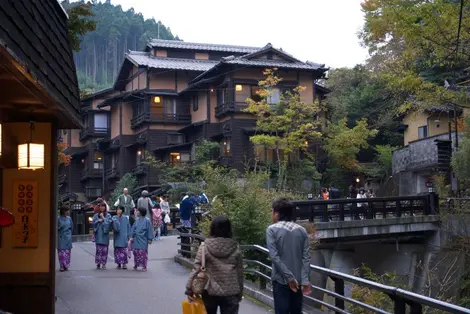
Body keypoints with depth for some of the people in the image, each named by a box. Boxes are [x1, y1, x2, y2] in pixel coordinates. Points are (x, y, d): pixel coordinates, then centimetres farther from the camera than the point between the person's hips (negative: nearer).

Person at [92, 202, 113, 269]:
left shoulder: (108, 215, 6)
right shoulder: (96, 215, 12)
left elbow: (109, 222, -7)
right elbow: (93, 223, 4)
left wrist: (103, 218, -8)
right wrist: (98, 220, -10)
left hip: (105, 234, -1)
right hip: (98, 234, 1)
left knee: (104, 249, -2)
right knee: (98, 249, -1)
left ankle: (104, 264, 3)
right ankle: (98, 263, 4)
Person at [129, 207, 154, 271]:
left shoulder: (147, 220, -8)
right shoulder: (137, 220, 7)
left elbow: (149, 230, -7)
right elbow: (133, 229, 12)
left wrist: (150, 239, -7)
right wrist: (131, 236, 6)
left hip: (143, 240, -5)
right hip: (136, 240, 5)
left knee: (143, 253, -1)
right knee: (136, 252, 8)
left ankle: (144, 267, 5)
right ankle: (136, 265, 20)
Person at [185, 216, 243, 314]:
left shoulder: (205, 247, -7)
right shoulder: (235, 248, -2)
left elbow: (196, 269, -11)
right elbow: (240, 273, 2)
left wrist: (189, 290, -6)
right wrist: (240, 293, 13)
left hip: (211, 292, 0)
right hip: (231, 293, 0)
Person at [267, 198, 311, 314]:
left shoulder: (272, 229, -7)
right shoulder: (302, 230, 5)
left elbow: (274, 257, -15)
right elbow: (306, 257, -2)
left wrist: (289, 277, -15)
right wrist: (305, 279, -7)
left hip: (281, 280, -4)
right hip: (298, 280, 4)